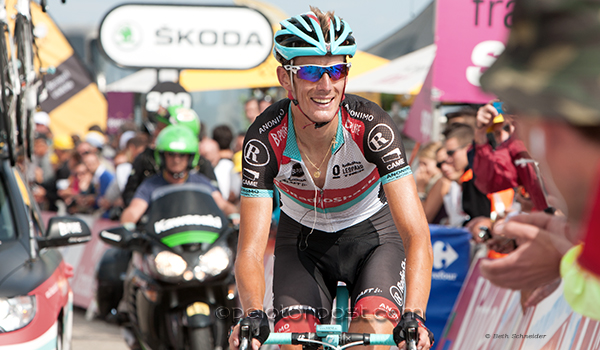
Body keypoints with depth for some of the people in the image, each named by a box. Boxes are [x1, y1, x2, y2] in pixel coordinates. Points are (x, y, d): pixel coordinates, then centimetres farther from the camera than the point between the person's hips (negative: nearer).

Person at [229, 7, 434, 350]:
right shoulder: (265, 138, -27)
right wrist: (253, 316, -49)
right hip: (303, 239, 1)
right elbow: (251, 250, -29)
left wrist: (414, 318, -50)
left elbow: (417, 236, -36)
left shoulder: (371, 126, -30)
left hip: (372, 233, -1)